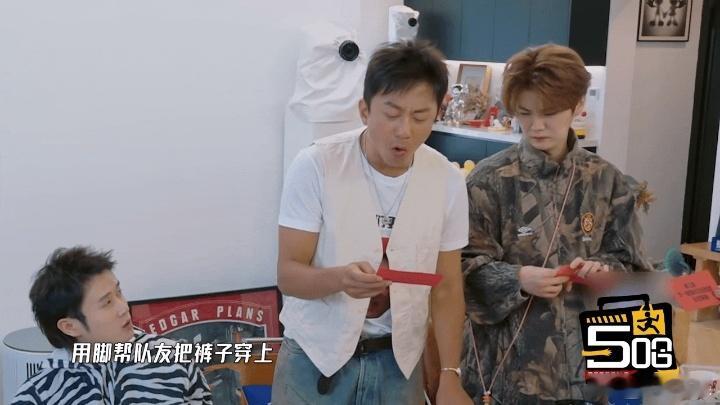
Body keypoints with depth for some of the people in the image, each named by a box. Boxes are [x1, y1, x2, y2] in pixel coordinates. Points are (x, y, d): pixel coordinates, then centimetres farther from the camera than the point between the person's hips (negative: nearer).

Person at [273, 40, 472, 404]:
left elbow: (446, 286, 1)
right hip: (316, 356, -2)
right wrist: (341, 277, -35)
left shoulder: (448, 180, -7)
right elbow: (288, 275, -15)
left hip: (398, 360, 3)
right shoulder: (315, 166, -16)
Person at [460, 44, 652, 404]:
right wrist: (517, 279, -22)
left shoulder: (605, 180, 0)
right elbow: (465, 266, -7)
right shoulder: (490, 179, -8)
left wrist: (602, 271, -16)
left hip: (582, 355, 3)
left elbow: (631, 265, 5)